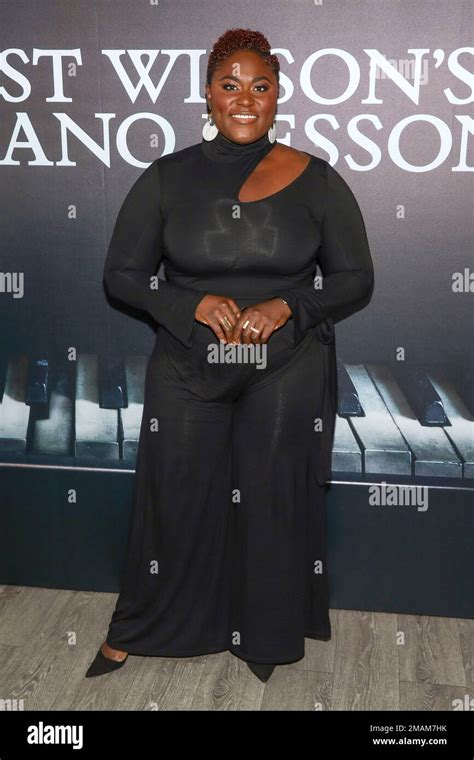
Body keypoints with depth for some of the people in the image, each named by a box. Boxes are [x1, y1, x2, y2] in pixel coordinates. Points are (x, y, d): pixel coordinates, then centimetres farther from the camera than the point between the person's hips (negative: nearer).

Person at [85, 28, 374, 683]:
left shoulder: (317, 181, -4)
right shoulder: (166, 179, -3)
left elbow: (356, 280, 0)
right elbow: (121, 274, 0)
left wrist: (287, 306, -18)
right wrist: (193, 304, -17)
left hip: (290, 375, 0)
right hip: (188, 373, 1)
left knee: (275, 500, 12)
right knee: (175, 499, 11)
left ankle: (267, 635, 37)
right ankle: (135, 629, 36)